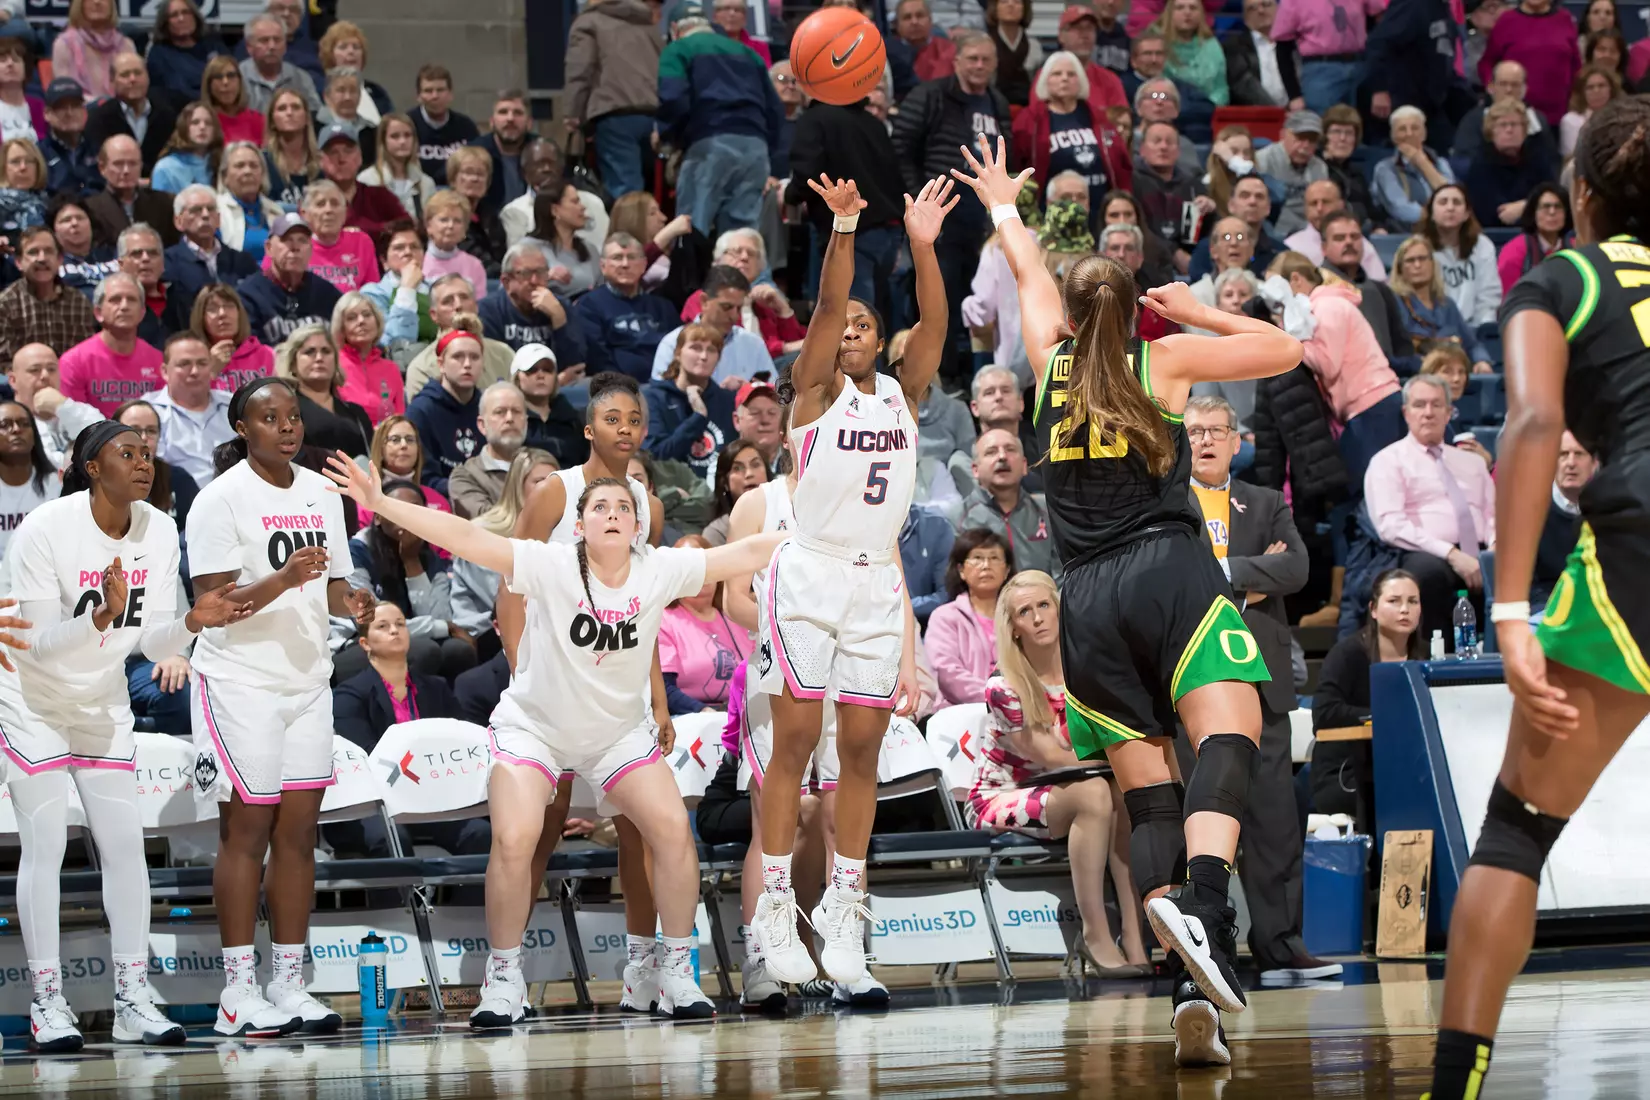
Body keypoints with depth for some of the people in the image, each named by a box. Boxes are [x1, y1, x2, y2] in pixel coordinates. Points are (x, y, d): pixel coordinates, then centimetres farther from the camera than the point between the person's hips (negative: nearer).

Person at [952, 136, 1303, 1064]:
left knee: (1149, 802, 0)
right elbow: (1287, 350, 19)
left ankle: (1194, 998, -16)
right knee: (1227, 743, -20)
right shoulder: (1164, 359, 11)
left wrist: (1004, 205, 56)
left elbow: (1030, 275, 39)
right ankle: (1201, 902, -51)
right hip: (1172, 570, -3)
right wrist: (1195, 311, 26)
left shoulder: (1055, 362, 19)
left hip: (1090, 598, 3)